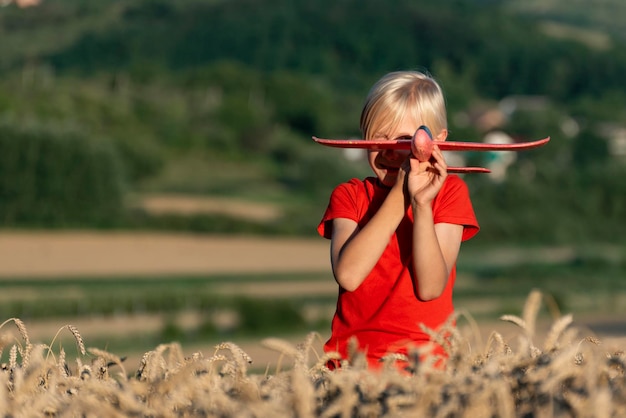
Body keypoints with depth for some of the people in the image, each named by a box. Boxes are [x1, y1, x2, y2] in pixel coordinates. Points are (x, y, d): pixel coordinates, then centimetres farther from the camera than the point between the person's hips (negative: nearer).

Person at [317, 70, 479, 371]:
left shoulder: (450, 192, 7)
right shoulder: (349, 195, 10)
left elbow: (430, 288, -7)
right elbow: (348, 275, -11)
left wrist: (422, 204, -17)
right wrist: (399, 195, -12)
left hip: (422, 358, -1)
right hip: (351, 355, 1)